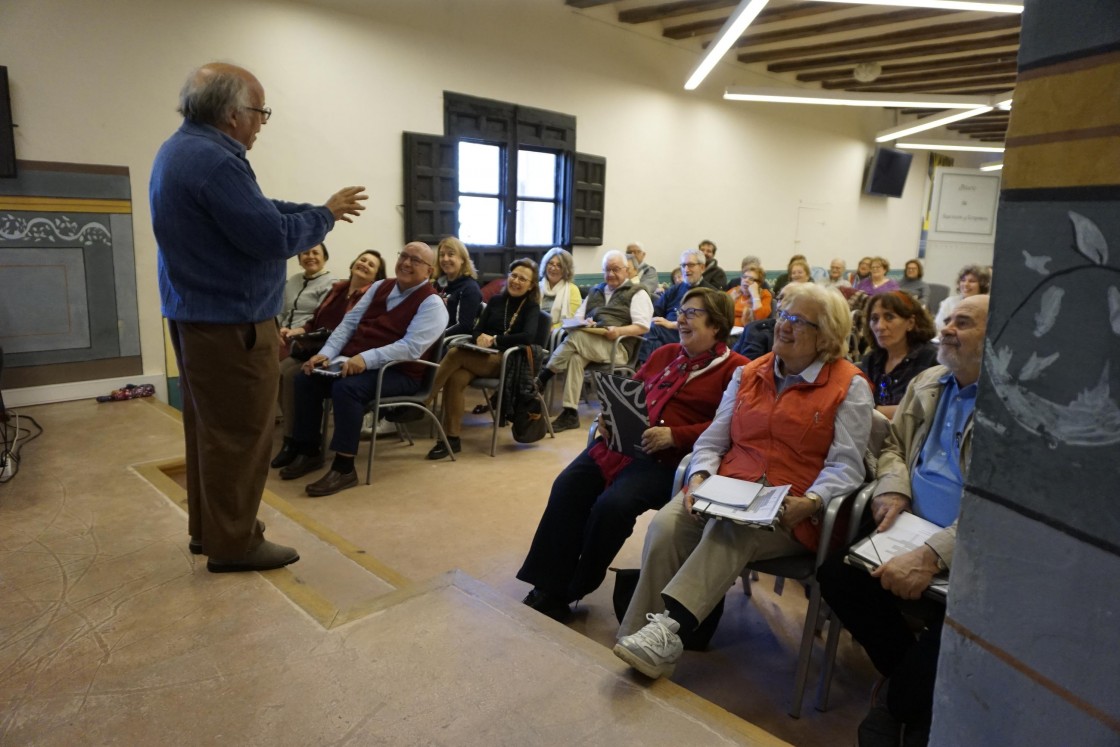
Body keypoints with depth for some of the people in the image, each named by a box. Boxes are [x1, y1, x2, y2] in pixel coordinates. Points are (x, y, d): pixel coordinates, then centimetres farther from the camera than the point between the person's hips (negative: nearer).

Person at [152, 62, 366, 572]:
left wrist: (319, 209, 9)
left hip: (195, 315, 11)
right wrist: (326, 216, -8)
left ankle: (207, 527, 30)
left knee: (210, 427, 17)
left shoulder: (183, 149, 13)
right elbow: (273, 238, -23)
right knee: (239, 434, 0)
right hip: (231, 324, -11)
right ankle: (232, 542, 12)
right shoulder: (213, 161, -22)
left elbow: (254, 210, 15)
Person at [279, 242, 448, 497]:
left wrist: (366, 358, -30)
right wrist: (326, 353, -4)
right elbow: (349, 322, 11)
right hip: (354, 362, 8)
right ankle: (309, 452, 5)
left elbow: (411, 347, -21)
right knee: (306, 378, -7)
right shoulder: (380, 287, 14)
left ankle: (344, 468, -24)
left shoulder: (431, 303, -9)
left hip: (398, 372, -7)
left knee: (346, 388, -32)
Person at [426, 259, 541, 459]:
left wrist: (494, 340, -14)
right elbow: (477, 331, 11)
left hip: (508, 362, -4)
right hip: (483, 357, 4)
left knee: (455, 354, -28)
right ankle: (452, 439, -25)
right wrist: (481, 338, -13)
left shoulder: (531, 307, 4)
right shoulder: (496, 300, 16)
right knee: (455, 379, -30)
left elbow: (528, 337, -15)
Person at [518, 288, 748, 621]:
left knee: (613, 505, -27)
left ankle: (572, 592, -3)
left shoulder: (735, 368, -1)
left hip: (669, 457, -6)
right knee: (567, 488, -15)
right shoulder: (666, 353, 21)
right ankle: (548, 588, -7)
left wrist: (674, 436, -20)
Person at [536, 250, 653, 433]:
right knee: (575, 357, -32)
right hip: (587, 343, 4)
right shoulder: (595, 291, 30)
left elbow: (643, 326, 1)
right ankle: (570, 413, -34)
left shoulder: (637, 293, 12)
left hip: (616, 346, -4)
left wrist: (619, 331, -16)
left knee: (575, 337, -32)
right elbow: (576, 317, 23)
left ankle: (540, 381, -28)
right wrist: (583, 323, -1)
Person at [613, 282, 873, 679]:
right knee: (665, 524, -26)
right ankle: (644, 635, -23)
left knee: (731, 529, -36)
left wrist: (809, 502, -22)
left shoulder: (849, 386, 3)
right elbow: (712, 440, 14)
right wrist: (699, 477, -7)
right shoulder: (748, 374, 17)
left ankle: (668, 628, -37)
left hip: (789, 512, -4)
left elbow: (846, 467, -4)